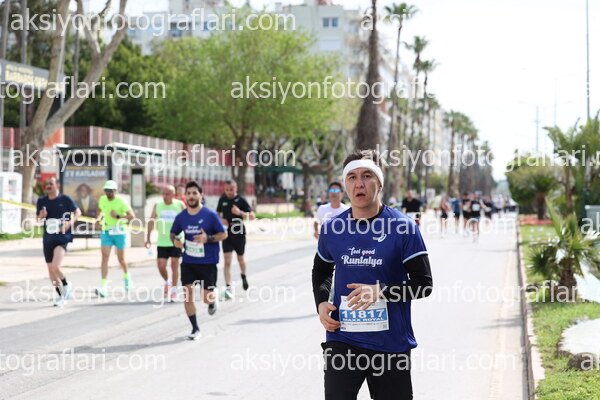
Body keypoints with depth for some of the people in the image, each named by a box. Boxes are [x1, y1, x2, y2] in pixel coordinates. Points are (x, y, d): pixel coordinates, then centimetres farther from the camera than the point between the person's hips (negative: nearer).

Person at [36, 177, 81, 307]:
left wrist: (70, 222, -15)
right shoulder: (41, 201, 7)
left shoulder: (65, 199, -2)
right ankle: (61, 296, 24)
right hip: (48, 239, 5)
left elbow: (77, 211, 2)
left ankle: (67, 285, 9)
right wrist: (41, 216, -9)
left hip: (62, 238, -5)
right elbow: (38, 217, 15)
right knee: (51, 270, 7)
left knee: (55, 267, -20)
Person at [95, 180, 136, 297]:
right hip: (106, 232, 3)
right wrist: (100, 217, 11)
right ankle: (103, 286, -17)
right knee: (105, 258, -11)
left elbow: (132, 216, -19)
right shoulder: (102, 199, 3)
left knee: (121, 259, 10)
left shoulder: (121, 202, -12)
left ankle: (127, 276, 43)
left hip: (119, 232, -3)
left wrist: (118, 216, -24)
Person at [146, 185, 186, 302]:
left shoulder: (180, 205, -2)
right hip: (162, 242, 2)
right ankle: (167, 282, 27)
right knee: (161, 266, -2)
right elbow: (151, 221, 7)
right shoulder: (157, 206, 3)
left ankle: (174, 290, 7)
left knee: (175, 265, -2)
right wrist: (148, 238, 3)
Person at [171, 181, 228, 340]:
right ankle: (195, 329, 8)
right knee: (187, 294, -6)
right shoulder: (181, 217, 0)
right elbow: (173, 233, 15)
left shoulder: (210, 215, -10)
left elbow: (224, 234, -5)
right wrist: (175, 241, -8)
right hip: (188, 262, 3)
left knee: (207, 298, -1)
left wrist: (208, 239, -21)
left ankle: (213, 300, 38)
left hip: (208, 263, -3)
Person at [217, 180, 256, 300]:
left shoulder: (241, 200, -8)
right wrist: (220, 219, -4)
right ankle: (228, 288, -13)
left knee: (240, 259, 17)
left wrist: (240, 213, -28)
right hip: (226, 234, 1)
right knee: (227, 261, -9)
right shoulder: (222, 200, 3)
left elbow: (252, 216, -12)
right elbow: (218, 213, 19)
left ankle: (244, 276, 47)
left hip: (239, 234, -1)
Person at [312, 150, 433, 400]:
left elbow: (424, 283, -6)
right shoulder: (332, 229, 4)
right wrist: (321, 303, 4)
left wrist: (380, 291, -21)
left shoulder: (403, 227, -6)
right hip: (342, 340, 2)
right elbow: (321, 270, 23)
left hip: (392, 345, -1)